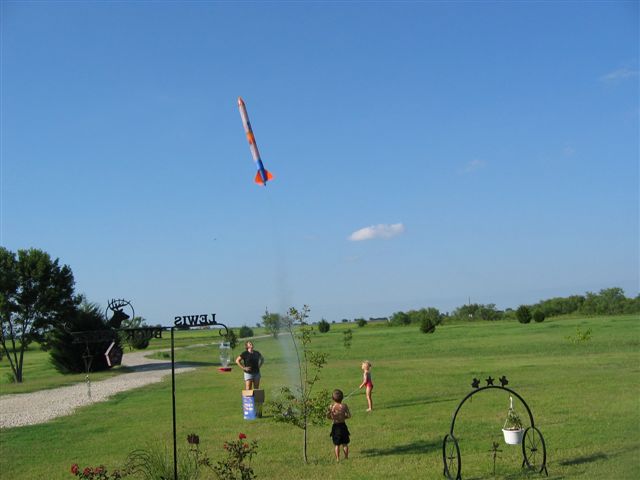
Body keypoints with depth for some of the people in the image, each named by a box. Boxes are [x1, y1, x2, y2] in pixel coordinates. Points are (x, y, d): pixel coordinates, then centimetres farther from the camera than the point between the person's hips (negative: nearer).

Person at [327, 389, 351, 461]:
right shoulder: (344, 406, -9)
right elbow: (349, 415, -6)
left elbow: (328, 417, -10)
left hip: (335, 426, -1)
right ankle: (346, 457, 19)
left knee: (336, 444, 8)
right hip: (343, 425, 1)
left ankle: (337, 458, 10)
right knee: (345, 443, 14)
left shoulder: (332, 407, -11)